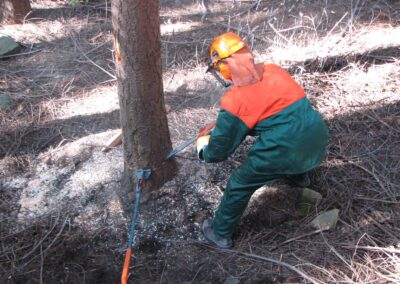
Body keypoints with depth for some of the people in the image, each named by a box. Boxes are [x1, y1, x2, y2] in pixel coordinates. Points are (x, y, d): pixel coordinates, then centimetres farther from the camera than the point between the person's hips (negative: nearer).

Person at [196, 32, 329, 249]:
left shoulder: (234, 100, -9)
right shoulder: (274, 71, 8)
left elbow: (219, 151, 0)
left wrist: (203, 148, 24)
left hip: (286, 153, -6)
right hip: (318, 142, 7)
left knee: (239, 186, 14)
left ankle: (221, 234, 30)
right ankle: (298, 175, 61)